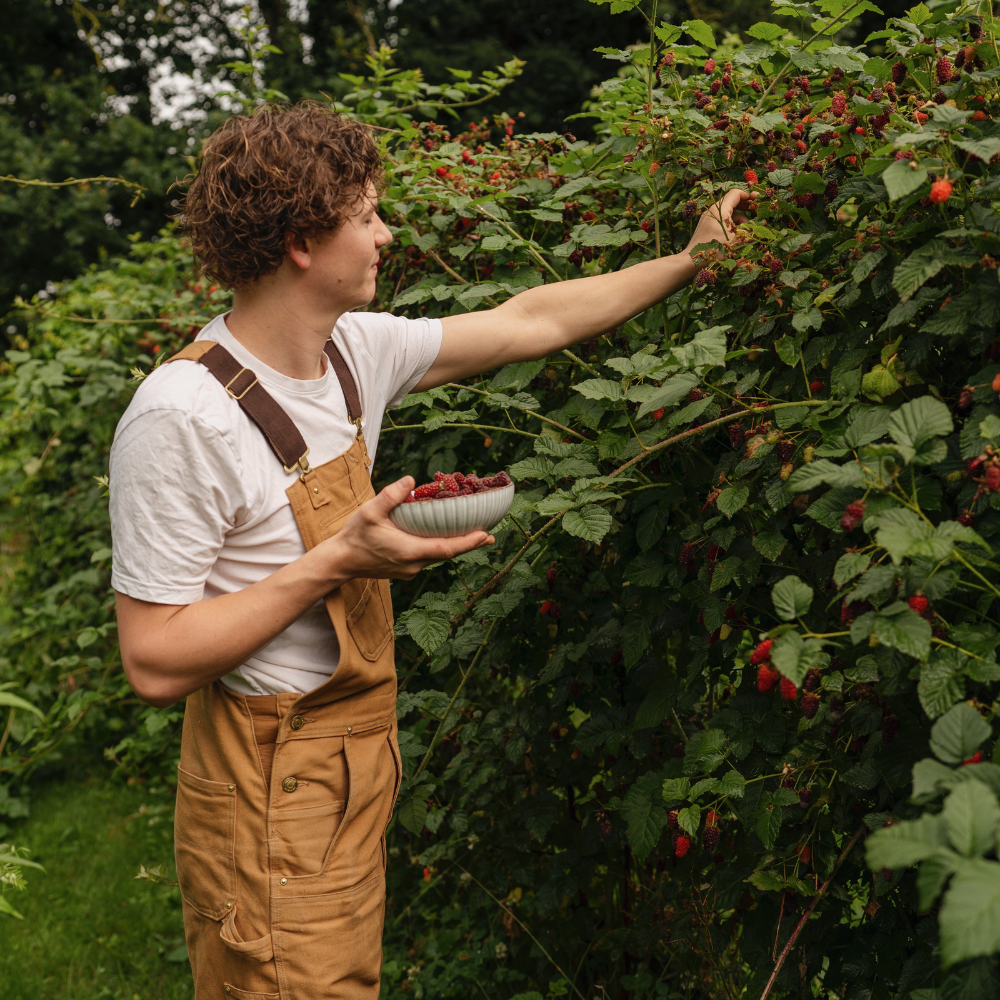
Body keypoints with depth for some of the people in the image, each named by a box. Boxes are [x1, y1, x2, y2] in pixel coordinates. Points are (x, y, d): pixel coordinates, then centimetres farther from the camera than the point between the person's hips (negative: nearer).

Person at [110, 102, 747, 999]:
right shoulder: (181, 416, -23)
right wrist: (334, 562, -26)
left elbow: (530, 323, 12)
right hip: (271, 796, -8)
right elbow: (156, 664, -22)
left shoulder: (356, 351, 1)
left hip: (359, 757, 8)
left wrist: (692, 262, 16)